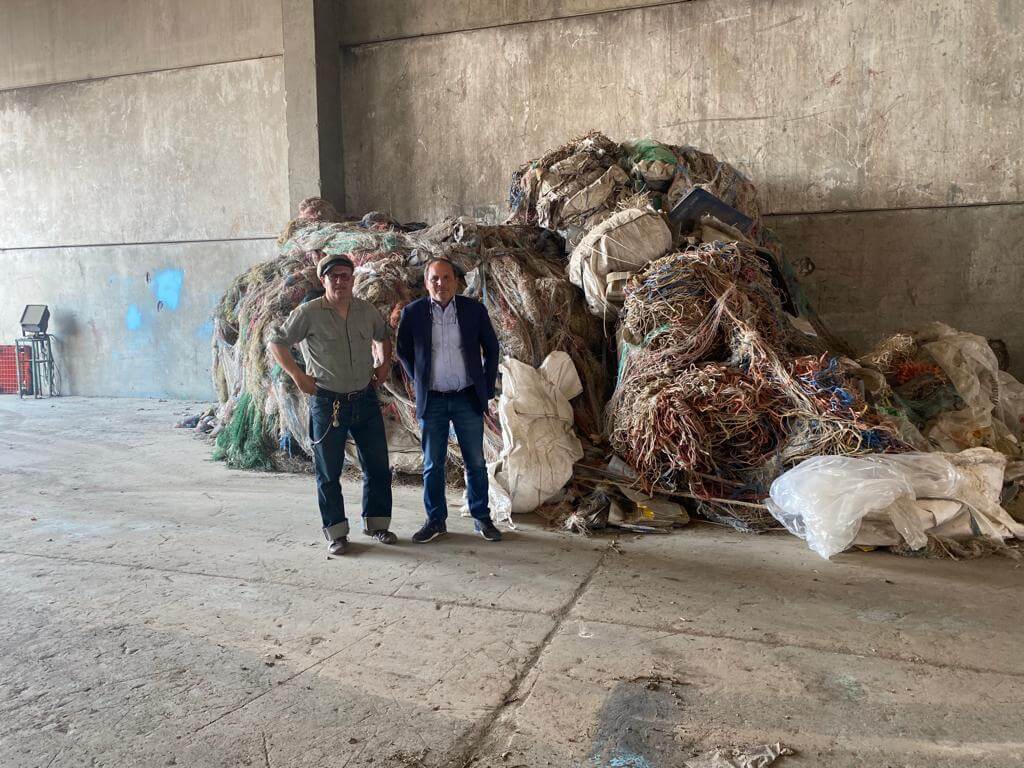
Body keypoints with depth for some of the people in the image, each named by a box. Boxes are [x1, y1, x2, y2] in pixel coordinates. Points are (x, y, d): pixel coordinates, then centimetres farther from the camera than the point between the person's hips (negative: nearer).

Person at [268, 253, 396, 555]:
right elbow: (276, 342, -2)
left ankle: (376, 523, 26)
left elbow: (383, 336, 24)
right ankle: (336, 532, 19)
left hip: (365, 399, 4)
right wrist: (298, 375, -8)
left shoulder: (367, 311, 4)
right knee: (329, 472, 5)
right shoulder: (309, 312, -8)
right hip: (327, 403, -4)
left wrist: (385, 363, 10)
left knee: (377, 466, 9)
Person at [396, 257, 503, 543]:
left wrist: (488, 387, 5)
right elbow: (403, 351, 12)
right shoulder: (413, 313, -3)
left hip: (468, 398, 0)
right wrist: (419, 382, 7)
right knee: (432, 465, 8)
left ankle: (482, 518, 21)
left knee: (475, 463, 7)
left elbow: (491, 348, 8)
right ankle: (436, 520, 22)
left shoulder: (474, 309, -2)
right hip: (432, 401, 0)